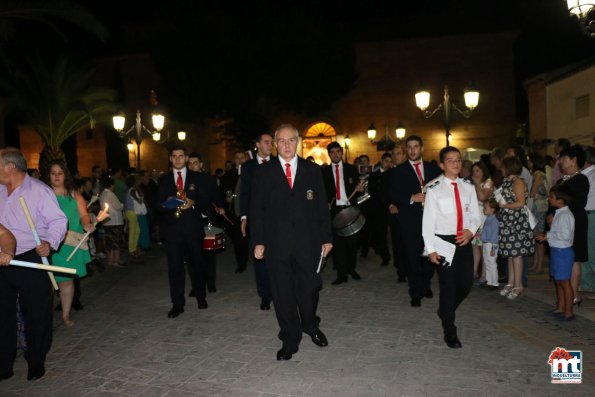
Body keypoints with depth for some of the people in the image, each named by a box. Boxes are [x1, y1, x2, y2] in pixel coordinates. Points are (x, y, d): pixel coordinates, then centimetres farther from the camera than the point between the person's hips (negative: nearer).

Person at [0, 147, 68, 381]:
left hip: (32, 261, -5)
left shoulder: (39, 190, -9)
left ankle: (36, 363, 25)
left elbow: (58, 220, -10)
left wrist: (50, 243, -24)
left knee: (36, 315, 6)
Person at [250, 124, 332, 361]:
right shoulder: (263, 172, 4)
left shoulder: (312, 170, 7)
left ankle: (311, 326, 37)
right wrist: (258, 241, -4)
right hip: (277, 243, 0)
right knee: (283, 294, 7)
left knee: (309, 288, 8)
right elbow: (256, 209, 3)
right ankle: (290, 340, 24)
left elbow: (322, 206, 7)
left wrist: (326, 237, 4)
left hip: (308, 242, 1)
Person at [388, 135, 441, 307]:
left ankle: (425, 285, 30)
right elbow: (393, 196, -2)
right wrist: (412, 198, -14)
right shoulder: (399, 171, 5)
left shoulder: (433, 168, 12)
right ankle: (416, 294, 10)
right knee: (413, 257, 0)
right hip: (410, 220, -2)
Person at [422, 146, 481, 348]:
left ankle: (445, 310, 39)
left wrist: (471, 230, -11)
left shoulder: (468, 187, 6)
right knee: (448, 286, 2)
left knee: (466, 284, 9)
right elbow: (428, 220, -9)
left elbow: (475, 215, 10)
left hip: (464, 240, 5)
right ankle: (450, 332, 18)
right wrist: (431, 249, -13)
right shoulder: (434, 188, -8)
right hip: (443, 241, -4)